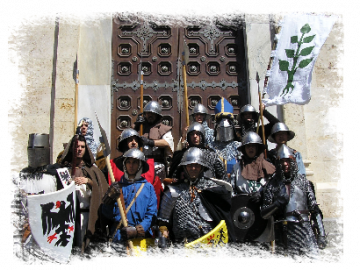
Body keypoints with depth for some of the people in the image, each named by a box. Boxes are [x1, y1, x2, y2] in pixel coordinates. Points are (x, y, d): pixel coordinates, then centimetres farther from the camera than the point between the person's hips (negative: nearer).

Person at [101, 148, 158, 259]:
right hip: (118, 242, 1)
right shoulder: (117, 187, 8)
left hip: (141, 242, -1)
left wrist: (138, 230, -15)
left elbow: (151, 214, -2)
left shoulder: (148, 187, 5)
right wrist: (110, 198, -13)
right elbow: (106, 215, 3)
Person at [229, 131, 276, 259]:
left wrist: (261, 195, -13)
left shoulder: (266, 167, 8)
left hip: (262, 213, -1)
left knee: (264, 250, 0)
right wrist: (236, 206, -5)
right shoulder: (237, 167, 11)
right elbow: (232, 190, 9)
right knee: (245, 249, 7)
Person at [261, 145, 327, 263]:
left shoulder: (302, 180, 10)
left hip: (305, 227, 1)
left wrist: (321, 234, 4)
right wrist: (278, 203, -14)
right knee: (291, 259, 4)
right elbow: (264, 214, 3)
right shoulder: (273, 184, 6)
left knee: (315, 260, -7)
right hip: (285, 232, -1)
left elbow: (314, 208, 9)